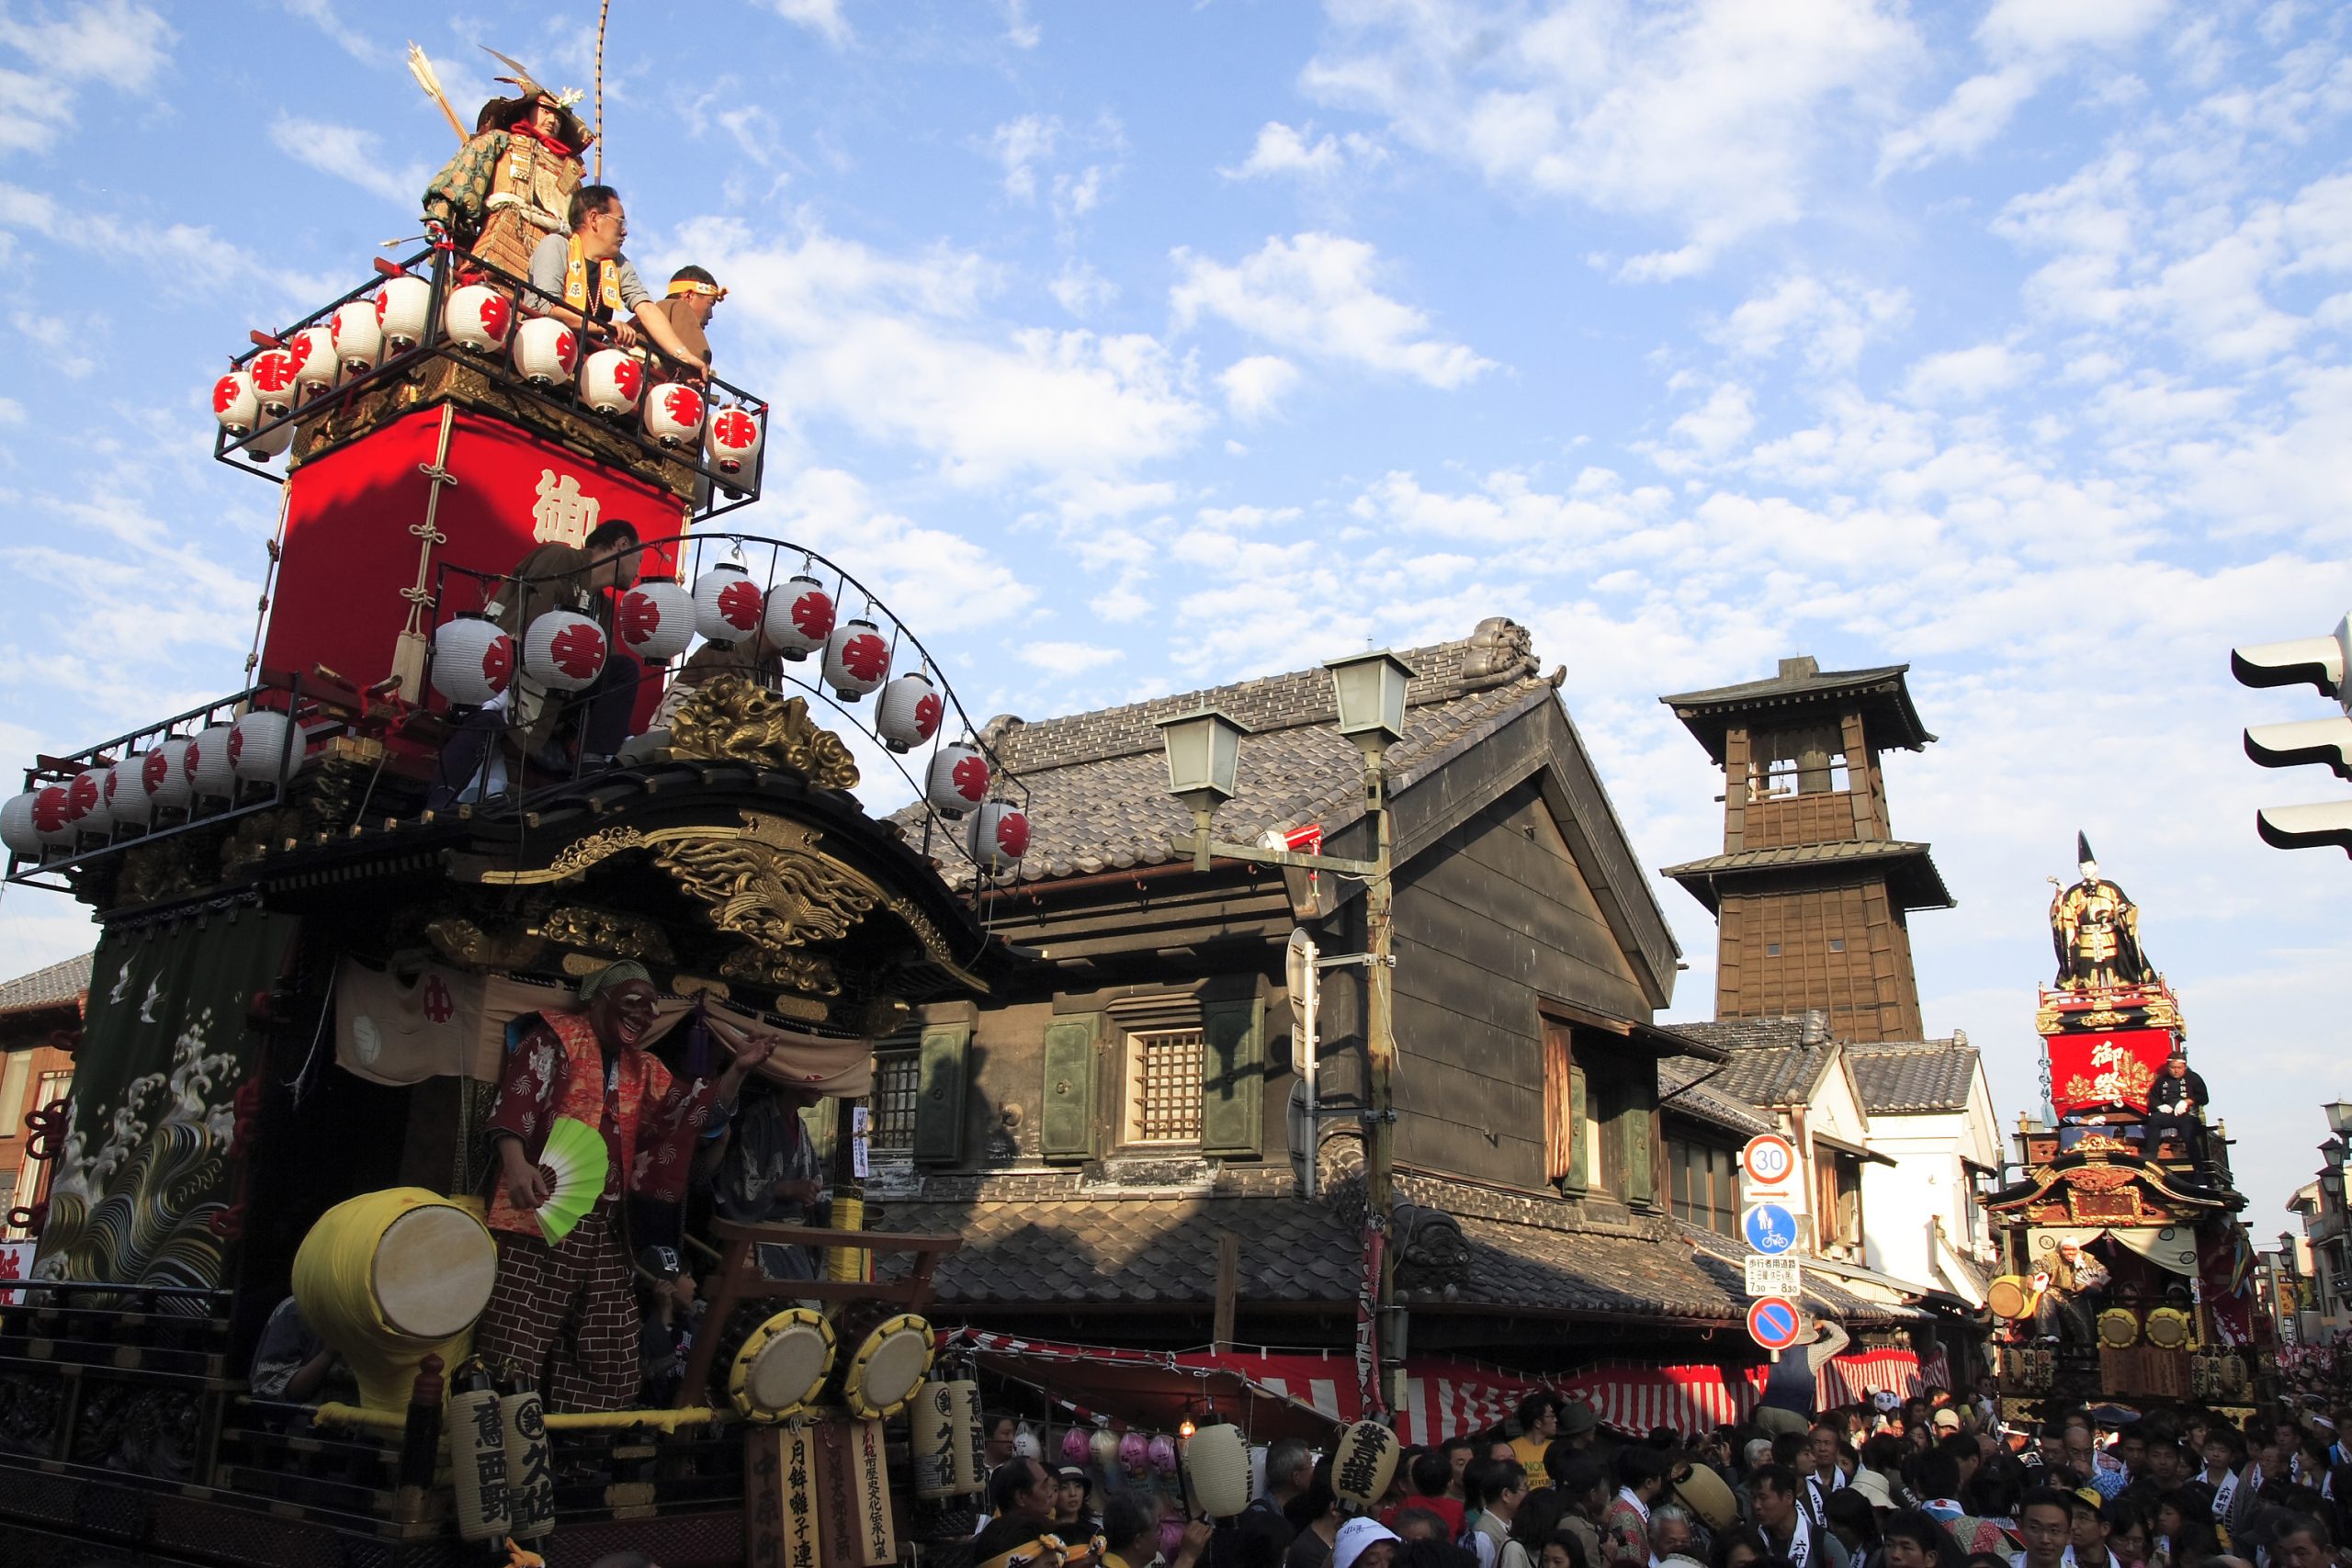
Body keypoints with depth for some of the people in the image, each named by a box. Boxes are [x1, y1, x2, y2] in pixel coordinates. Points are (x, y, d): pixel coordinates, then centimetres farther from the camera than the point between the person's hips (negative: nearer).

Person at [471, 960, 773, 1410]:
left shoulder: (644, 1070, 20)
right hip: (543, 1215, -7)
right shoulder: (555, 1039, 1)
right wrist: (516, 1163, -30)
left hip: (604, 1227, 7)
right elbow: (515, 1101, -13)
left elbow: (694, 1110, 16)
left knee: (606, 1360, 9)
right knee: (516, 1350, -9)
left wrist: (738, 1069, 0)